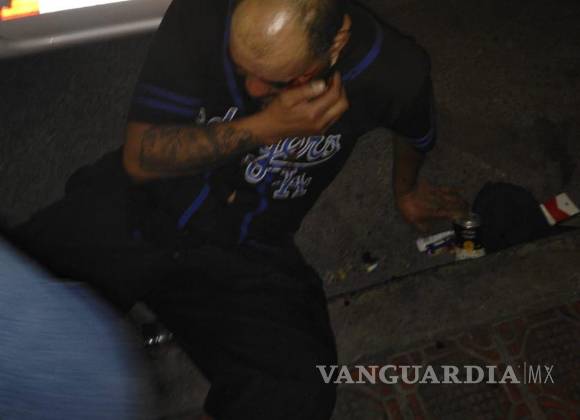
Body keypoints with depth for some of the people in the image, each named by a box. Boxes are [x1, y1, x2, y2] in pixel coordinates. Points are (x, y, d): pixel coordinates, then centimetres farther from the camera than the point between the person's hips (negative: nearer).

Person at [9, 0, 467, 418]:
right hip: (137, 209, 0)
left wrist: (407, 190, 31)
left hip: (249, 251, 0)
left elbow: (417, 135, 10)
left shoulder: (395, 71, -16)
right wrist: (265, 126, -26)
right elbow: (139, 159, -16)